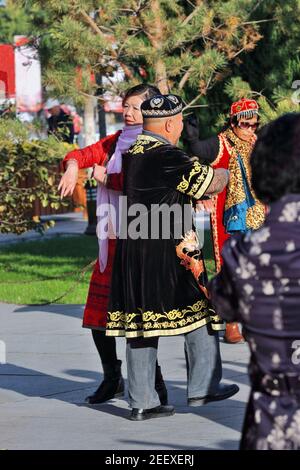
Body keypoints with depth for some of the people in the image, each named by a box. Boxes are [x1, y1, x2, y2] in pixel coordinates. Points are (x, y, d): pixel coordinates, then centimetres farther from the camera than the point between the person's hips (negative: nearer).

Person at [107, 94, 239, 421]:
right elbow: (211, 182, -9)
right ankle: (202, 388, 14)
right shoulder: (166, 157, -16)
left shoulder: (131, 153, 10)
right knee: (199, 311, 8)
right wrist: (226, 173, 12)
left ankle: (142, 402, 8)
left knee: (140, 322, 8)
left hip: (131, 252, 8)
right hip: (169, 251, -8)